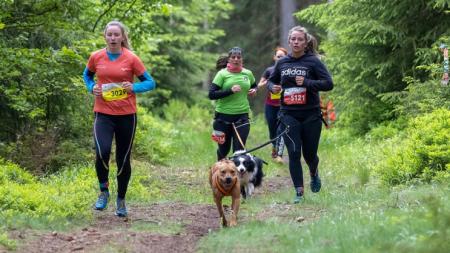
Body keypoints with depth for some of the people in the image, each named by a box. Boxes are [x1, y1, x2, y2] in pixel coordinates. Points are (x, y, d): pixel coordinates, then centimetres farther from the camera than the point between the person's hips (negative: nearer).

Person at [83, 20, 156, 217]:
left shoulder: (131, 59, -4)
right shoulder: (96, 57, 1)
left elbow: (150, 83, 1)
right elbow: (87, 75, 21)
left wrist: (134, 87, -18)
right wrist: (92, 88, 0)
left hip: (126, 115, 0)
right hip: (103, 114, 0)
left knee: (123, 159, 7)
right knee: (102, 152, -22)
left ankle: (121, 200, 25)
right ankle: (103, 191, 2)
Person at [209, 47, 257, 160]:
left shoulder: (248, 73, 5)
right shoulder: (222, 74, -5)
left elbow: (254, 85, 27)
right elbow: (211, 95, -12)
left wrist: (254, 90, 4)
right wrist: (230, 91, -21)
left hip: (242, 115, 2)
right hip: (223, 116, -1)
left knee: (239, 149, -7)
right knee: (224, 148, 11)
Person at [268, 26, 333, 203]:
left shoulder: (313, 61, -5)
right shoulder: (282, 63, 6)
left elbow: (328, 84, -10)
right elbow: (271, 80, 22)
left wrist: (307, 82, -21)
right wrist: (272, 87, -1)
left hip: (310, 115, -2)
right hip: (288, 115, 2)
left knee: (309, 153, 8)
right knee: (294, 152, -8)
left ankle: (314, 174, 43)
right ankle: (299, 192, -3)